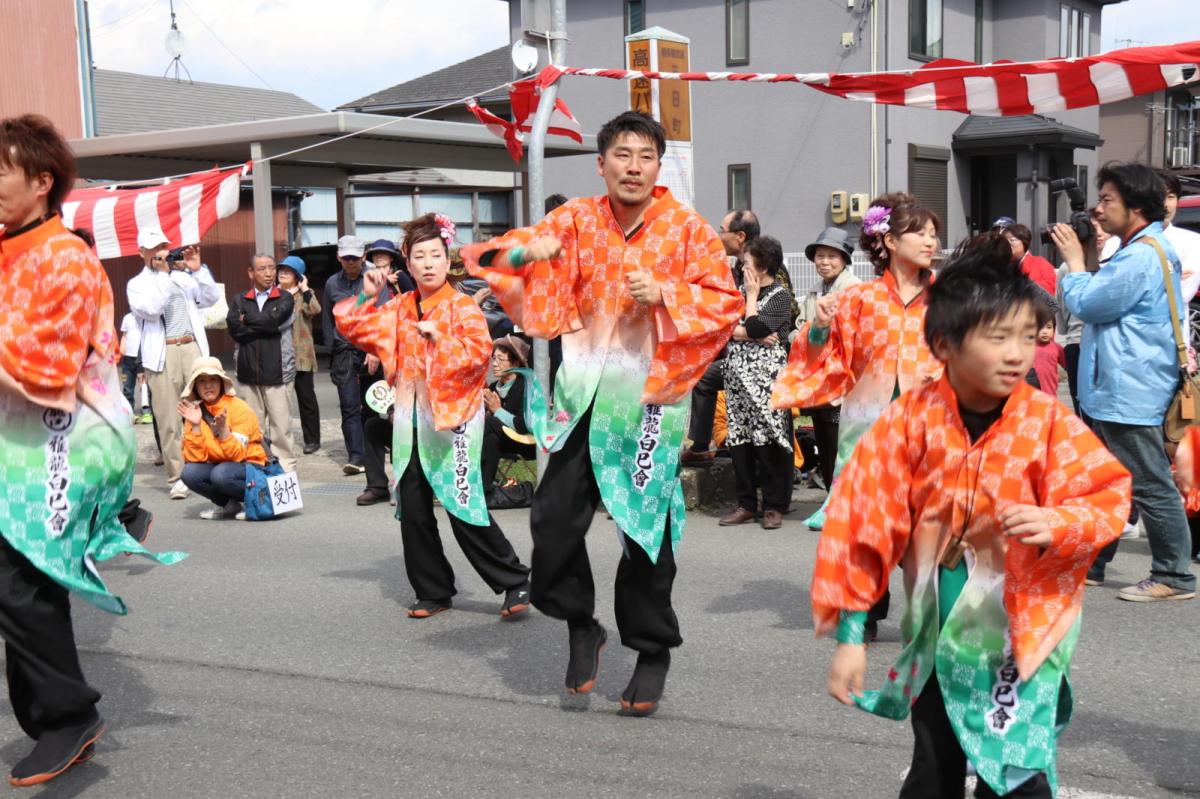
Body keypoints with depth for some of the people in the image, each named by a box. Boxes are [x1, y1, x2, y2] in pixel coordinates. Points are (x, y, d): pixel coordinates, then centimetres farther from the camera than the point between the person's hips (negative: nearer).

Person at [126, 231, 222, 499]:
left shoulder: (185, 276, 17)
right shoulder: (137, 284, 8)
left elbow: (212, 298, 7)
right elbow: (151, 309, -11)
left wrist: (198, 269, -4)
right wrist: (163, 272, -9)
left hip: (193, 348, 2)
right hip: (162, 355, -2)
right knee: (168, 420, -2)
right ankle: (177, 477, 3)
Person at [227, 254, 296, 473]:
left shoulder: (285, 298, 5)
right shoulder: (240, 301, 12)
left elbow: (274, 319, -13)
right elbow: (234, 328, -3)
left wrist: (248, 320, 0)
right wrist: (265, 327, -7)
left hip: (276, 371, -2)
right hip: (248, 372, 3)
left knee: (280, 423, -3)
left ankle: (285, 466, 5)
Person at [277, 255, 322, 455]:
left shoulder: (305, 294, 3)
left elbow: (314, 310, -18)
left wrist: (305, 289, -13)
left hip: (300, 354, -4)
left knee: (306, 396, 2)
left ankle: (312, 439, 8)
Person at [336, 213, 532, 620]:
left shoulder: (463, 307, -4)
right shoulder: (398, 310, 12)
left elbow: (479, 351, -16)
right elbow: (351, 327, 17)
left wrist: (438, 338, -16)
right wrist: (366, 295, 5)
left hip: (451, 419, -6)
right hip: (410, 422, 6)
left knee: (464, 509, -9)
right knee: (413, 511, 8)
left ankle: (515, 582, 2)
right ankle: (433, 591, 20)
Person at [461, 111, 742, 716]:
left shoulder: (685, 227, -2)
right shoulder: (577, 219, 6)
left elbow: (726, 301, -2)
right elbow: (490, 258, 8)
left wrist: (663, 294, -17)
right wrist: (528, 250, -15)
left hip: (651, 392, -2)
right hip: (584, 389, 3)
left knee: (646, 529, 3)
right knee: (554, 518, -3)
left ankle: (653, 653, 22)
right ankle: (581, 628, 23)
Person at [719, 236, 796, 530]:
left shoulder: (780, 296, 0)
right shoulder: (739, 292, 17)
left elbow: (755, 326, -15)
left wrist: (752, 295, -1)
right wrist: (755, 337, -10)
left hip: (766, 379, -6)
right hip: (738, 376, 6)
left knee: (767, 440, -5)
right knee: (739, 441, 4)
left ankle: (774, 506, 3)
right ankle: (746, 503, 12)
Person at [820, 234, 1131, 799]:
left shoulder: (1049, 423, -13)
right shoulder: (910, 421, -12)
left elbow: (1106, 498, -7)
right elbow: (860, 520, -9)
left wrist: (1054, 525, -30)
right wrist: (849, 636, -8)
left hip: (1024, 634, -1)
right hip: (936, 634, 2)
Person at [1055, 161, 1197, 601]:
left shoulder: (1141, 257, -20)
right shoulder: (1146, 250, 16)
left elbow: (1086, 304, -17)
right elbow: (1103, 301, 20)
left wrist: (1075, 259, -4)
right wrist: (1087, 258, 10)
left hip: (1129, 394, -11)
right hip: (1112, 390, 11)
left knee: (1150, 486, -2)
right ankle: (1089, 564, 27)